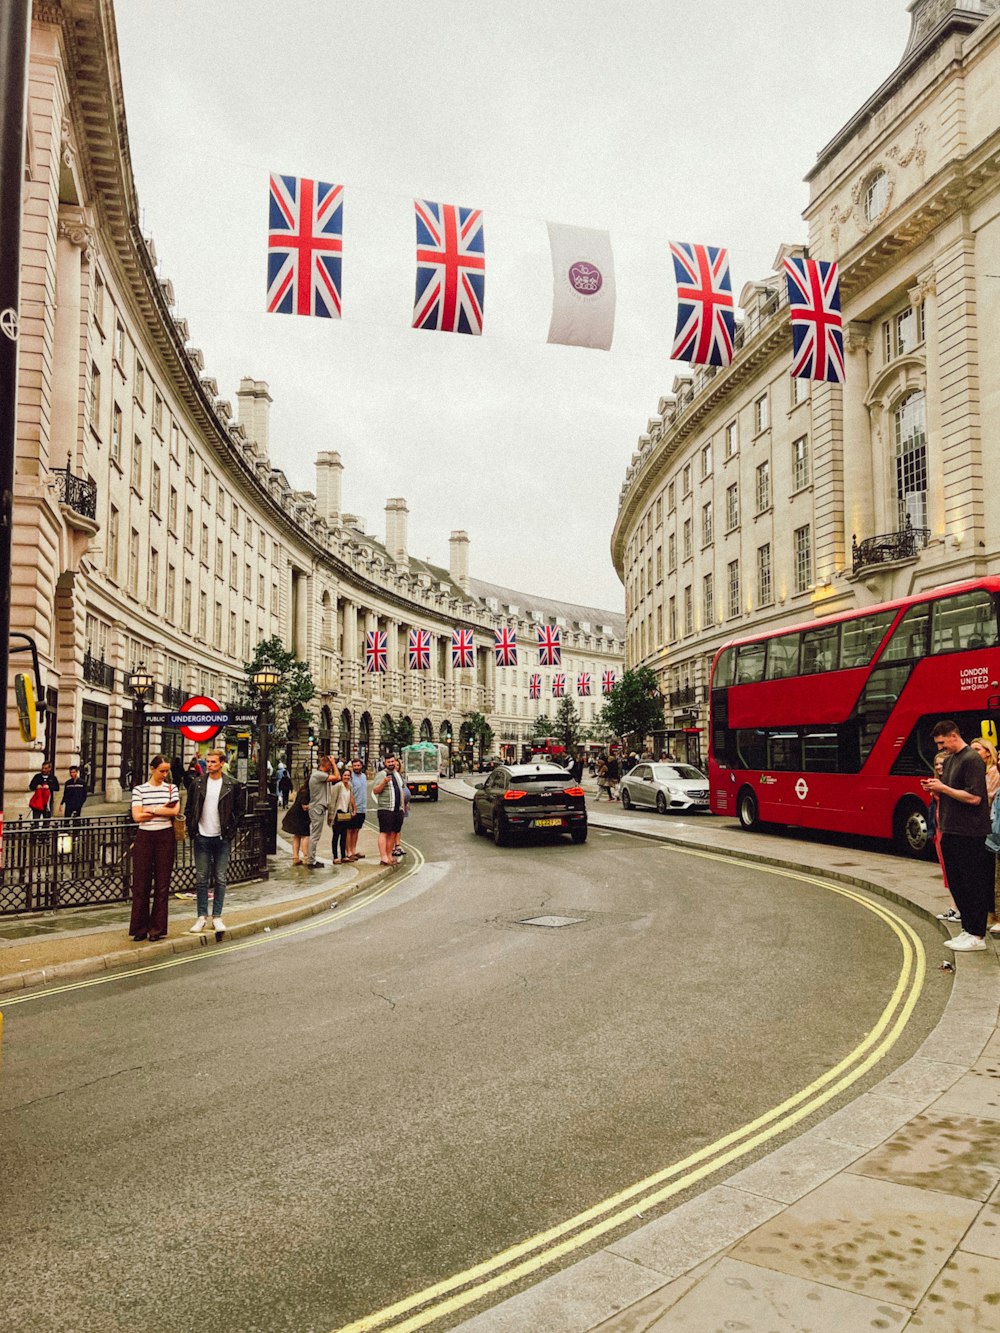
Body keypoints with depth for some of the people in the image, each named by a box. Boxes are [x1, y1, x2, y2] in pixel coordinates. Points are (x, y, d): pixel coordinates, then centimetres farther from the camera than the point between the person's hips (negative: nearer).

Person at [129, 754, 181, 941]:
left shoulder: (172, 788, 7)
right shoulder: (139, 789, 4)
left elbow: (175, 811, -7)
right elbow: (137, 816, -6)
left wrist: (151, 810, -8)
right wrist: (163, 810, -6)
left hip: (165, 837, 1)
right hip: (144, 837, -1)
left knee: (162, 883, 3)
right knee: (141, 883, 1)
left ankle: (157, 928, 11)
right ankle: (140, 928, 11)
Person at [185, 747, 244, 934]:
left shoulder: (233, 785, -1)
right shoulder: (198, 784, 4)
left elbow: (239, 810, 2)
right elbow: (189, 809, 9)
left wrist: (231, 831, -5)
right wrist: (192, 830, 0)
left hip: (222, 838, -1)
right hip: (202, 837, 2)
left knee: (220, 879, 4)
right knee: (201, 879, 5)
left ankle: (217, 917, 12)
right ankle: (201, 917, 12)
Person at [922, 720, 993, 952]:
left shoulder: (971, 759, -14)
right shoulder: (949, 760, 14)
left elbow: (974, 797, -21)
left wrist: (943, 788, -17)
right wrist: (934, 788, 3)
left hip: (970, 835, -9)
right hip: (950, 832, 9)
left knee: (973, 885, -2)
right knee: (956, 885, 13)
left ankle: (977, 936, 5)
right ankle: (967, 929, 22)